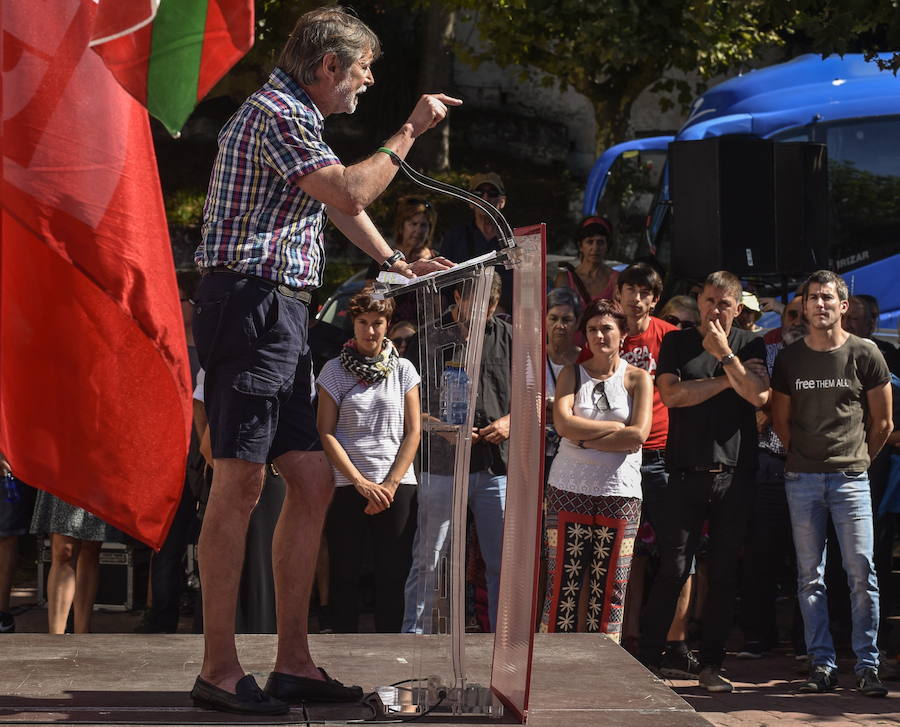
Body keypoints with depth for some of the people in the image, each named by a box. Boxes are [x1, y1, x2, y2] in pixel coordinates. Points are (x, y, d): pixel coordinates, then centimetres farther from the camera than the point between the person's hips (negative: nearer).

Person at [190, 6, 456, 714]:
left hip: (281, 314, 11)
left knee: (312, 484, 8)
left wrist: (397, 263, 32)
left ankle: (294, 662, 11)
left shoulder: (296, 117, 24)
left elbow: (340, 204, 35)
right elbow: (351, 193, -17)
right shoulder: (274, 111, -10)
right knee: (240, 484, -11)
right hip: (249, 304, -11)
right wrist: (410, 132, -8)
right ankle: (219, 670, -8)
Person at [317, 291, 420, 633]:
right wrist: (362, 483, -9)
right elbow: (326, 433, 0)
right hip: (347, 486, -1)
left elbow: (413, 431, 6)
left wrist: (390, 484, -6)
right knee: (345, 575, 0)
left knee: (392, 576, 0)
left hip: (396, 487, 1)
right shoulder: (334, 370, 5)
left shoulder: (403, 370, 9)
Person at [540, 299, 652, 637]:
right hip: (569, 491, 0)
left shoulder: (637, 378, 6)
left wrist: (584, 438, -7)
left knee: (609, 586, -1)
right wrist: (615, 427, -7)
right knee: (563, 583, -3)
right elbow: (563, 423, -7)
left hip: (620, 493, 0)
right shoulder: (571, 374, 10)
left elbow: (639, 434, -8)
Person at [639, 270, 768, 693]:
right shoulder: (677, 343, 8)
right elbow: (671, 394, -7)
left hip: (735, 473, 2)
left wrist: (724, 354, -11)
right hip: (688, 472, -2)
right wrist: (728, 379, -5)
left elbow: (758, 396, -5)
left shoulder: (750, 347, 10)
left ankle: (711, 664, 12)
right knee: (673, 569, -5)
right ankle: (647, 660, 2)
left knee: (724, 573, 4)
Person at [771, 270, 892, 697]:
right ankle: (822, 665, 8)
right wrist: (806, 457, 13)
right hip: (802, 480, 2)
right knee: (810, 576, 3)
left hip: (850, 479, -2)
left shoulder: (865, 354, 0)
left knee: (861, 572, -6)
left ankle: (867, 666, 0)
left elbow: (882, 423, 7)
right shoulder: (789, 358, 7)